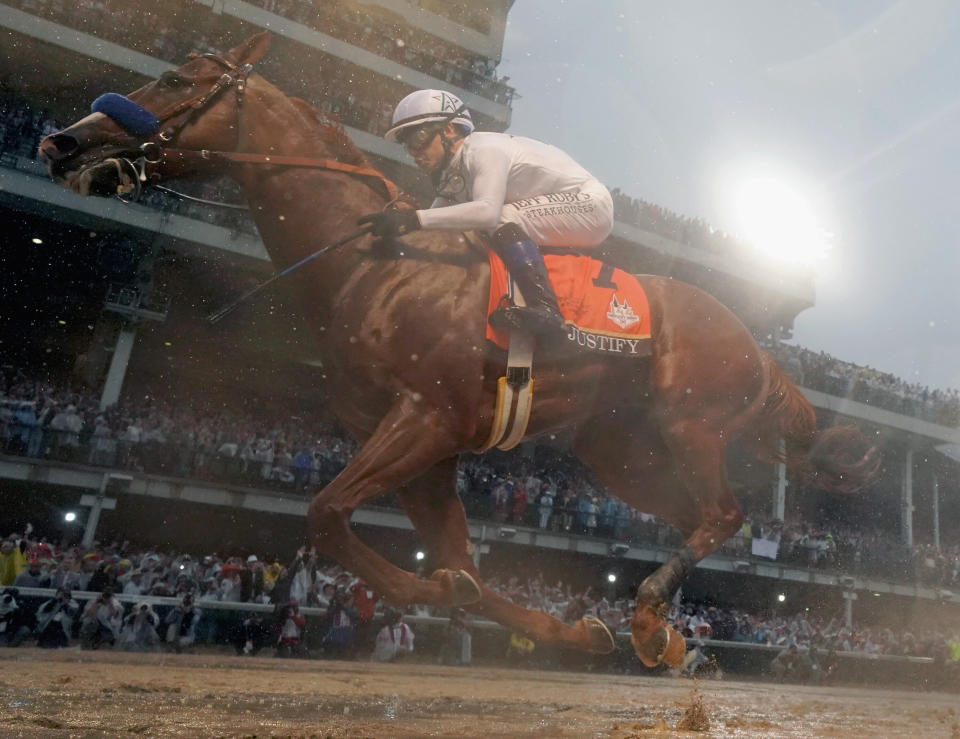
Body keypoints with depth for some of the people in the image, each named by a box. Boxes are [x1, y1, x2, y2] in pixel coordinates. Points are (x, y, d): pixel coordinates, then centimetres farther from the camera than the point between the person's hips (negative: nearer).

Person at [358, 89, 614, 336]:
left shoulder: (483, 150, -22)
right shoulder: (455, 175, 7)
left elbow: (487, 211, -39)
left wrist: (415, 219, -43)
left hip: (590, 204, -9)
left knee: (503, 218, -28)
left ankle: (545, 309, -36)